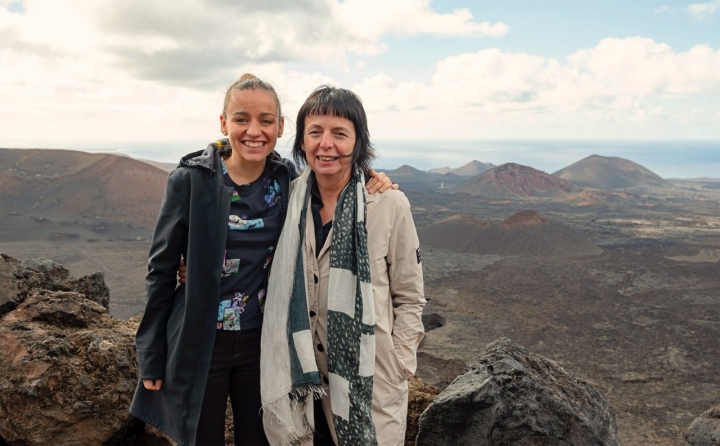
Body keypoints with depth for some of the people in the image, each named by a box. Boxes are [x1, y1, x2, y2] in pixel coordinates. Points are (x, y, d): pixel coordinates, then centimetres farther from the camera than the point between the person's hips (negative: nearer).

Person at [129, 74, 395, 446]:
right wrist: (151, 356, -3)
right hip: (198, 346, -2)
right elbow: (161, 269, -5)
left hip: (263, 343, 3)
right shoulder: (191, 179, -11)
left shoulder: (288, 179, -4)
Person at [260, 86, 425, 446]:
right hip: (304, 378, 3)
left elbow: (409, 299, -4)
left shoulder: (389, 205, -12)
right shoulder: (291, 199, -2)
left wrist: (397, 371, -8)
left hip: (368, 380, -3)